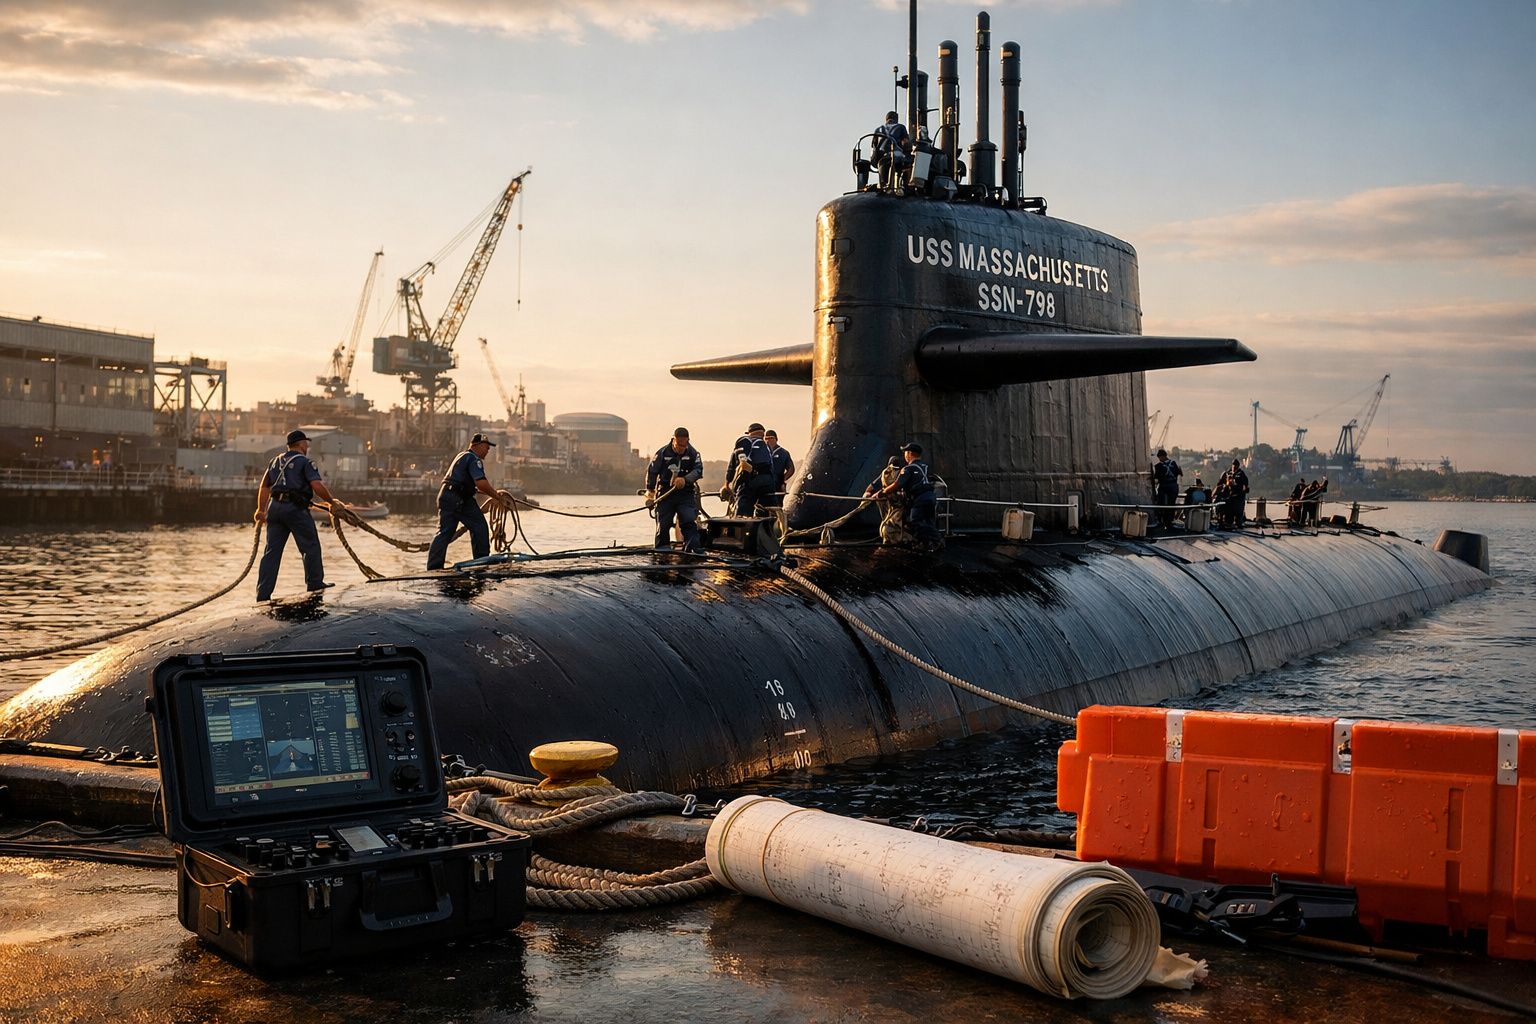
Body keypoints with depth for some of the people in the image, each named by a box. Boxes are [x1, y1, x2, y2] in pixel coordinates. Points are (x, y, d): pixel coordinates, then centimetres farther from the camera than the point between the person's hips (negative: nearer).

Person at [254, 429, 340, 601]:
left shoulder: (276, 461, 19)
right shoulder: (304, 462, -3)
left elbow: (264, 486, 19)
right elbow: (317, 487, -13)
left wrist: (261, 509, 22)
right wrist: (331, 501, -1)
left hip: (275, 507, 7)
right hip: (295, 508, -7)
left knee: (272, 551, 6)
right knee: (310, 546, 7)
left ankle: (263, 593, 3)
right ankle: (314, 583, 12)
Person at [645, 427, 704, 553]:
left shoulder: (693, 454, 0)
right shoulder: (662, 453, -3)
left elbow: (698, 470, -8)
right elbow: (651, 471, 1)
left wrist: (685, 479, -24)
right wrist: (650, 490, -4)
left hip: (686, 494, 0)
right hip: (665, 494, 0)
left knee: (689, 522, -13)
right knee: (663, 524, 3)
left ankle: (695, 548, -17)